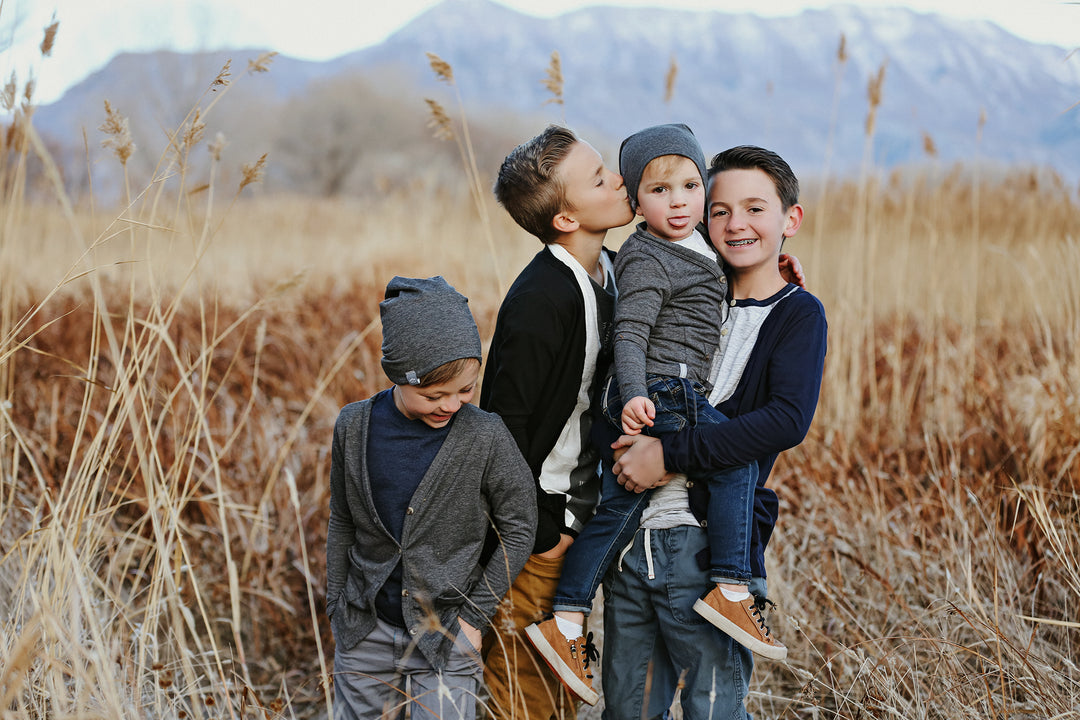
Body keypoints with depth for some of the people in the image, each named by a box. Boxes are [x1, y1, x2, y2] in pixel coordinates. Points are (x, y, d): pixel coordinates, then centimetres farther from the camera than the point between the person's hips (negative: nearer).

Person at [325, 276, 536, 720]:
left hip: (445, 633, -3)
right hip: (365, 633, 3)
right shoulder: (354, 427, -6)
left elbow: (518, 529, -4)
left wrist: (475, 614, -5)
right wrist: (336, 607, 9)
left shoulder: (486, 438, -14)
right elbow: (341, 523, 7)